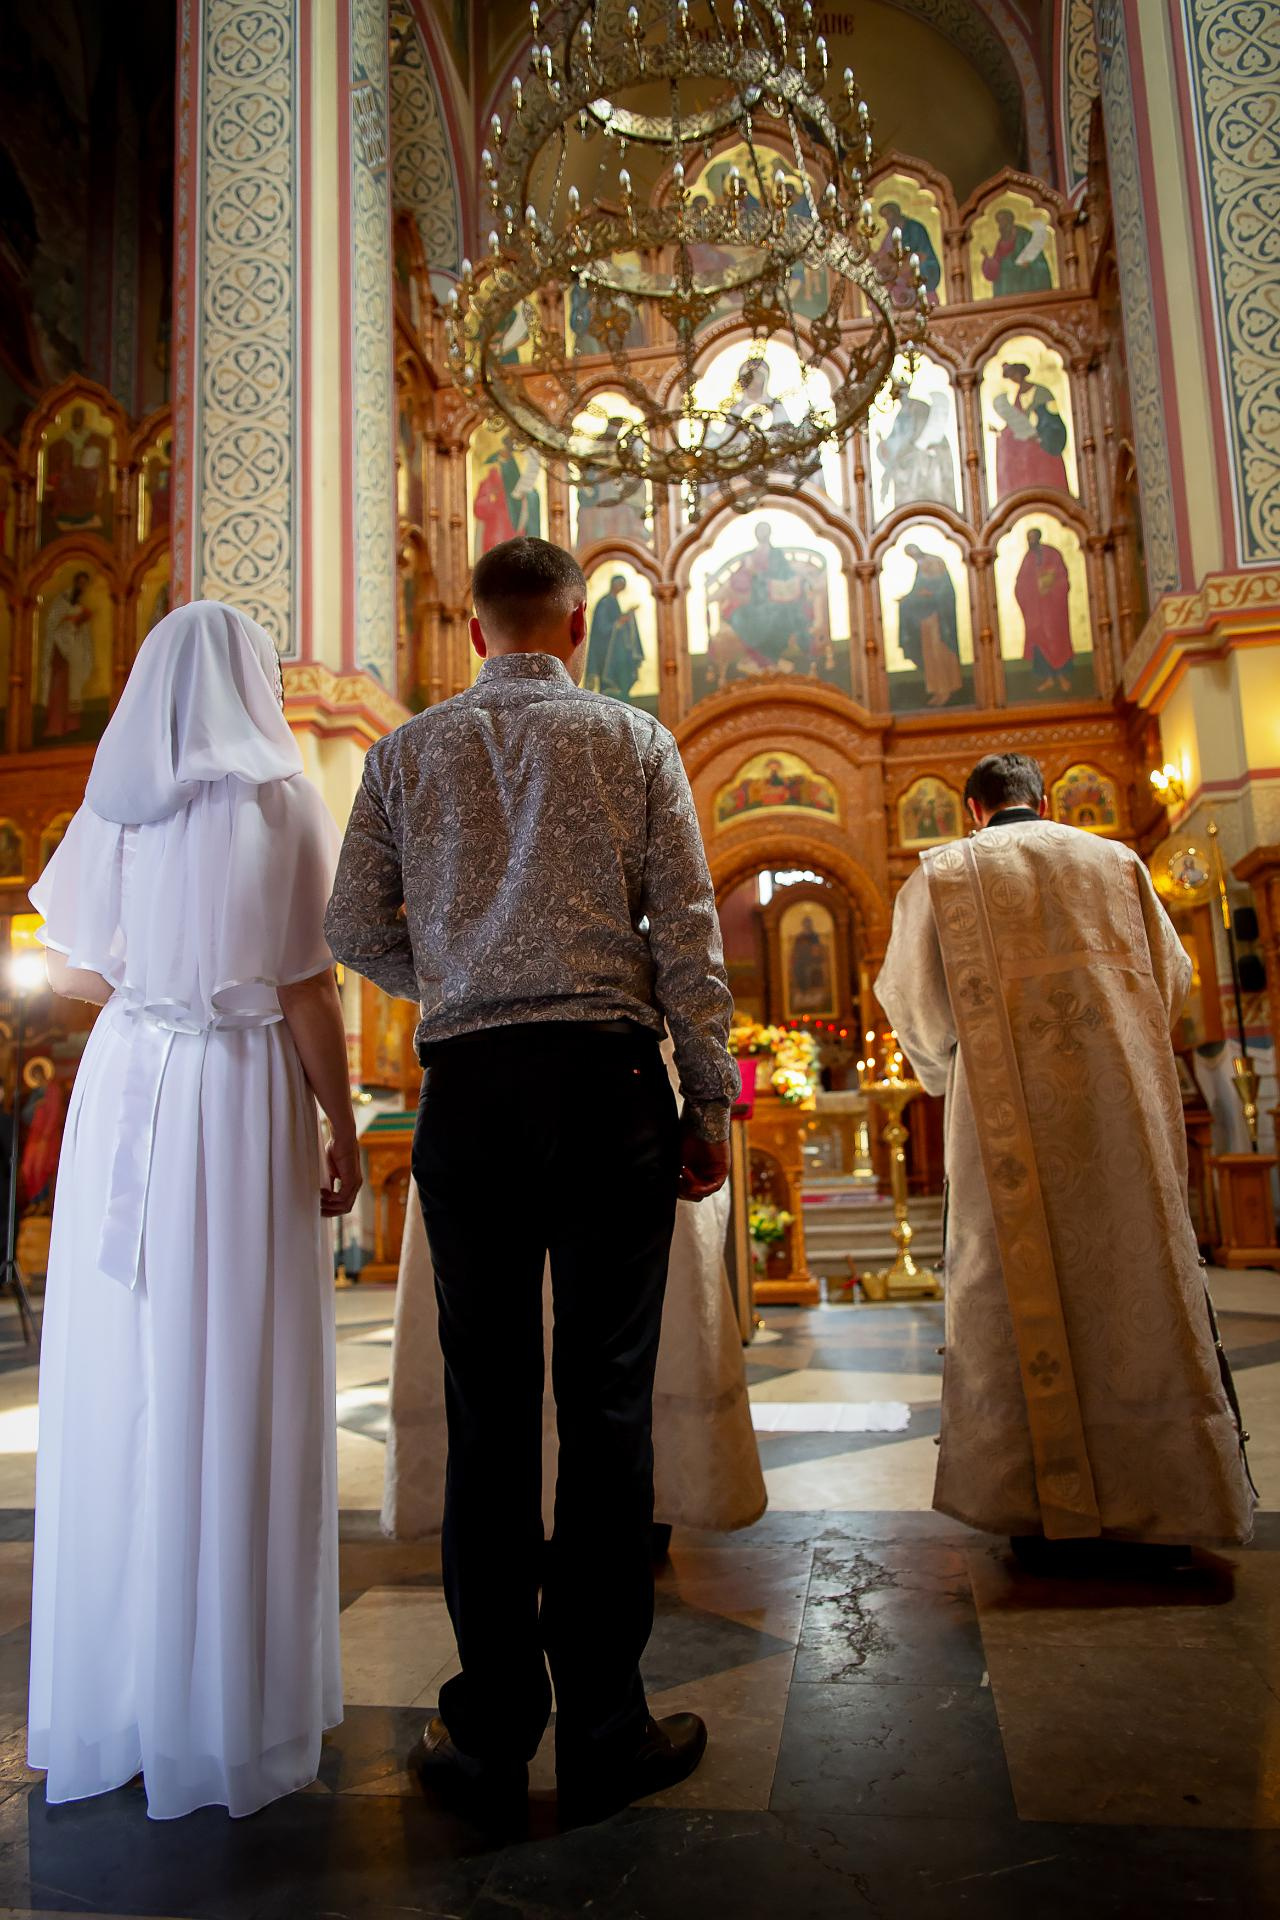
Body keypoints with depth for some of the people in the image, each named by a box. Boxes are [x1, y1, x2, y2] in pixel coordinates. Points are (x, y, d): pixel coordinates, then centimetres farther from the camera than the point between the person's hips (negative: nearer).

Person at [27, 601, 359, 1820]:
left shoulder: (112, 805, 7)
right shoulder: (281, 801, -5)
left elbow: (75, 970, 11)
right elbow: (307, 994, -8)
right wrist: (343, 1130, -1)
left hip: (124, 1098, 4)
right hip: (245, 1095, -4)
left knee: (120, 1382, 11)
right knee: (238, 1389, 3)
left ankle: (109, 1698, 25)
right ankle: (232, 1699, 16)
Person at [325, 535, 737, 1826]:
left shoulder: (405, 754, 12)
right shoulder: (633, 740, 7)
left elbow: (354, 930, 10)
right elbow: (686, 931, 1)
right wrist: (710, 1103, 4)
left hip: (465, 1083, 2)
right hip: (606, 1073, -1)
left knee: (487, 1403, 8)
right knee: (606, 1399, 4)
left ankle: (490, 1731, 18)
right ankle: (601, 1731, 14)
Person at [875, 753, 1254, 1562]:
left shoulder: (942, 873, 7)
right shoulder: (1117, 860, 14)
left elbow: (912, 1001, 3)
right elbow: (1172, 977, 17)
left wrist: (949, 1068, 20)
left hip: (1008, 1110, -2)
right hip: (1122, 1101, 2)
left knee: (1022, 1291, 2)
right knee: (1139, 1270, 7)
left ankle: (1046, 1501, 5)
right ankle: (1170, 1488, 12)